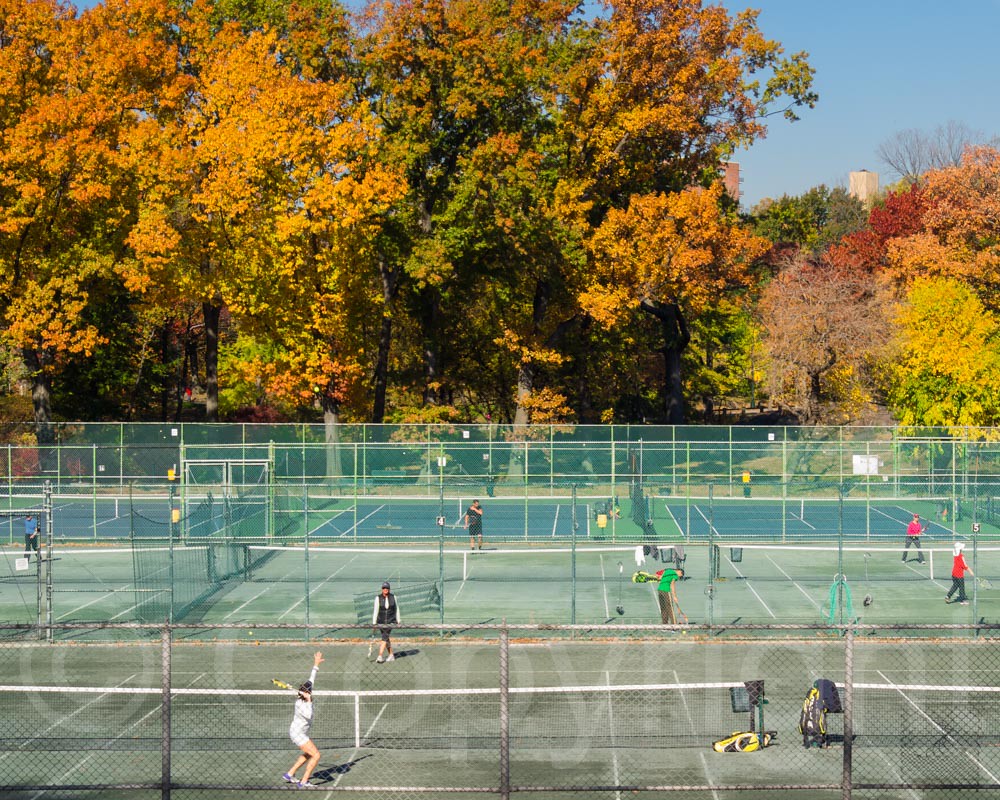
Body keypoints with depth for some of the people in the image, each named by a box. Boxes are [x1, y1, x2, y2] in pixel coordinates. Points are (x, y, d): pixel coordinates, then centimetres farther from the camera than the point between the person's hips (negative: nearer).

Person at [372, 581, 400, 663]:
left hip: (390, 621, -2)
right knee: (386, 638, 10)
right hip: (381, 621, 2)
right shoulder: (378, 598, -5)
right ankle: (391, 655, 23)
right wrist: (374, 623, -5)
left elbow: (396, 609, 7)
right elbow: (376, 611, -4)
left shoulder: (393, 597, -2)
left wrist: (398, 620, 9)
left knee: (384, 638, -13)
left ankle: (380, 656, -16)